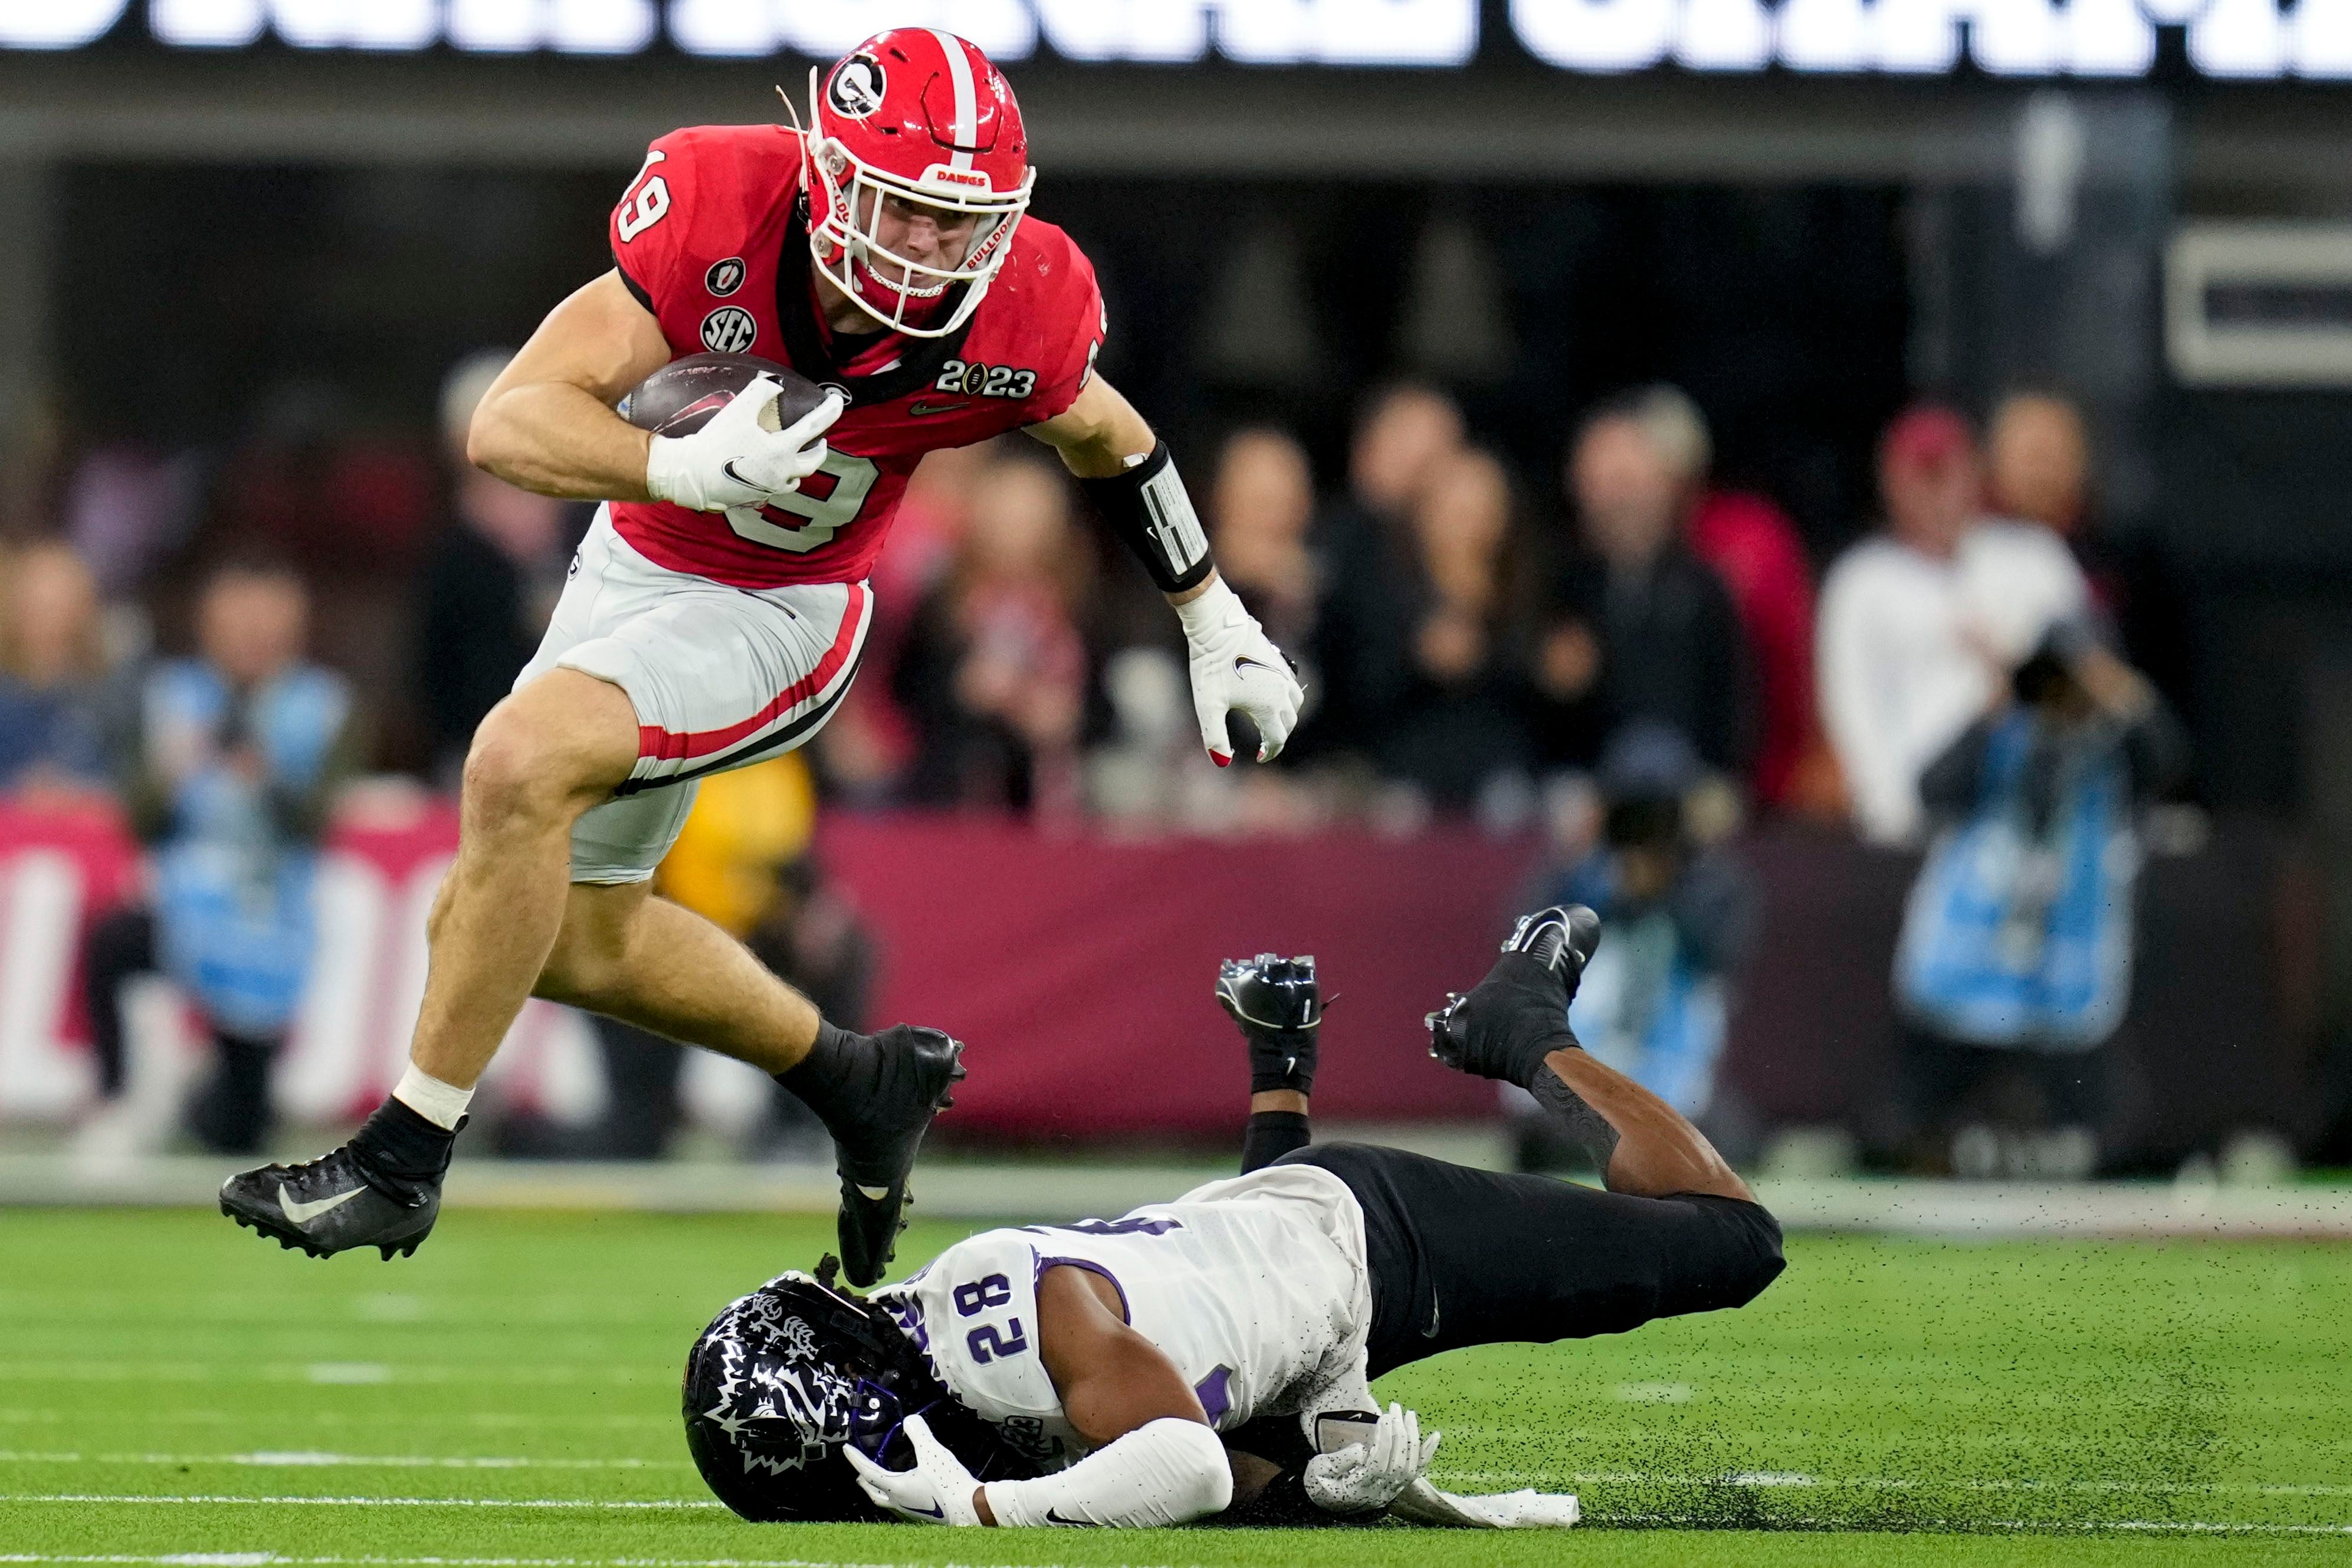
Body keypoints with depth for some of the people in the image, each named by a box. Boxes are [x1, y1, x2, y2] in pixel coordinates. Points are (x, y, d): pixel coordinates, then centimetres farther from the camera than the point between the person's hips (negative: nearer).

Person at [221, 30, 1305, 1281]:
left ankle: (403, 1159, -19)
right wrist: (691, 466, -47)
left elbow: (1105, 441, 1)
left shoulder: (1011, 311, -24)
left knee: (520, 762, -28)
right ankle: (859, 1083, 38)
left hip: (780, 615, -4)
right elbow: (511, 426, -29)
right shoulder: (718, 207, -27)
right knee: (571, 933, 16)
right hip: (639, 557, 4)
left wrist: (1219, 625, 11)